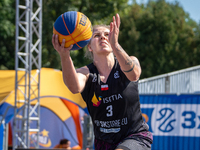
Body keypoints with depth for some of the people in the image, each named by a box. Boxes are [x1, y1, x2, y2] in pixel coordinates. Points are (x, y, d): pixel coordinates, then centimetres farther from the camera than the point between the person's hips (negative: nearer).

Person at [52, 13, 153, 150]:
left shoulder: (123, 67, -7)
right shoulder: (86, 72, -6)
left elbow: (134, 74, -34)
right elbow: (75, 87, -32)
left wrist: (115, 45, -51)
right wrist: (65, 56, -51)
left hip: (136, 137, -3)